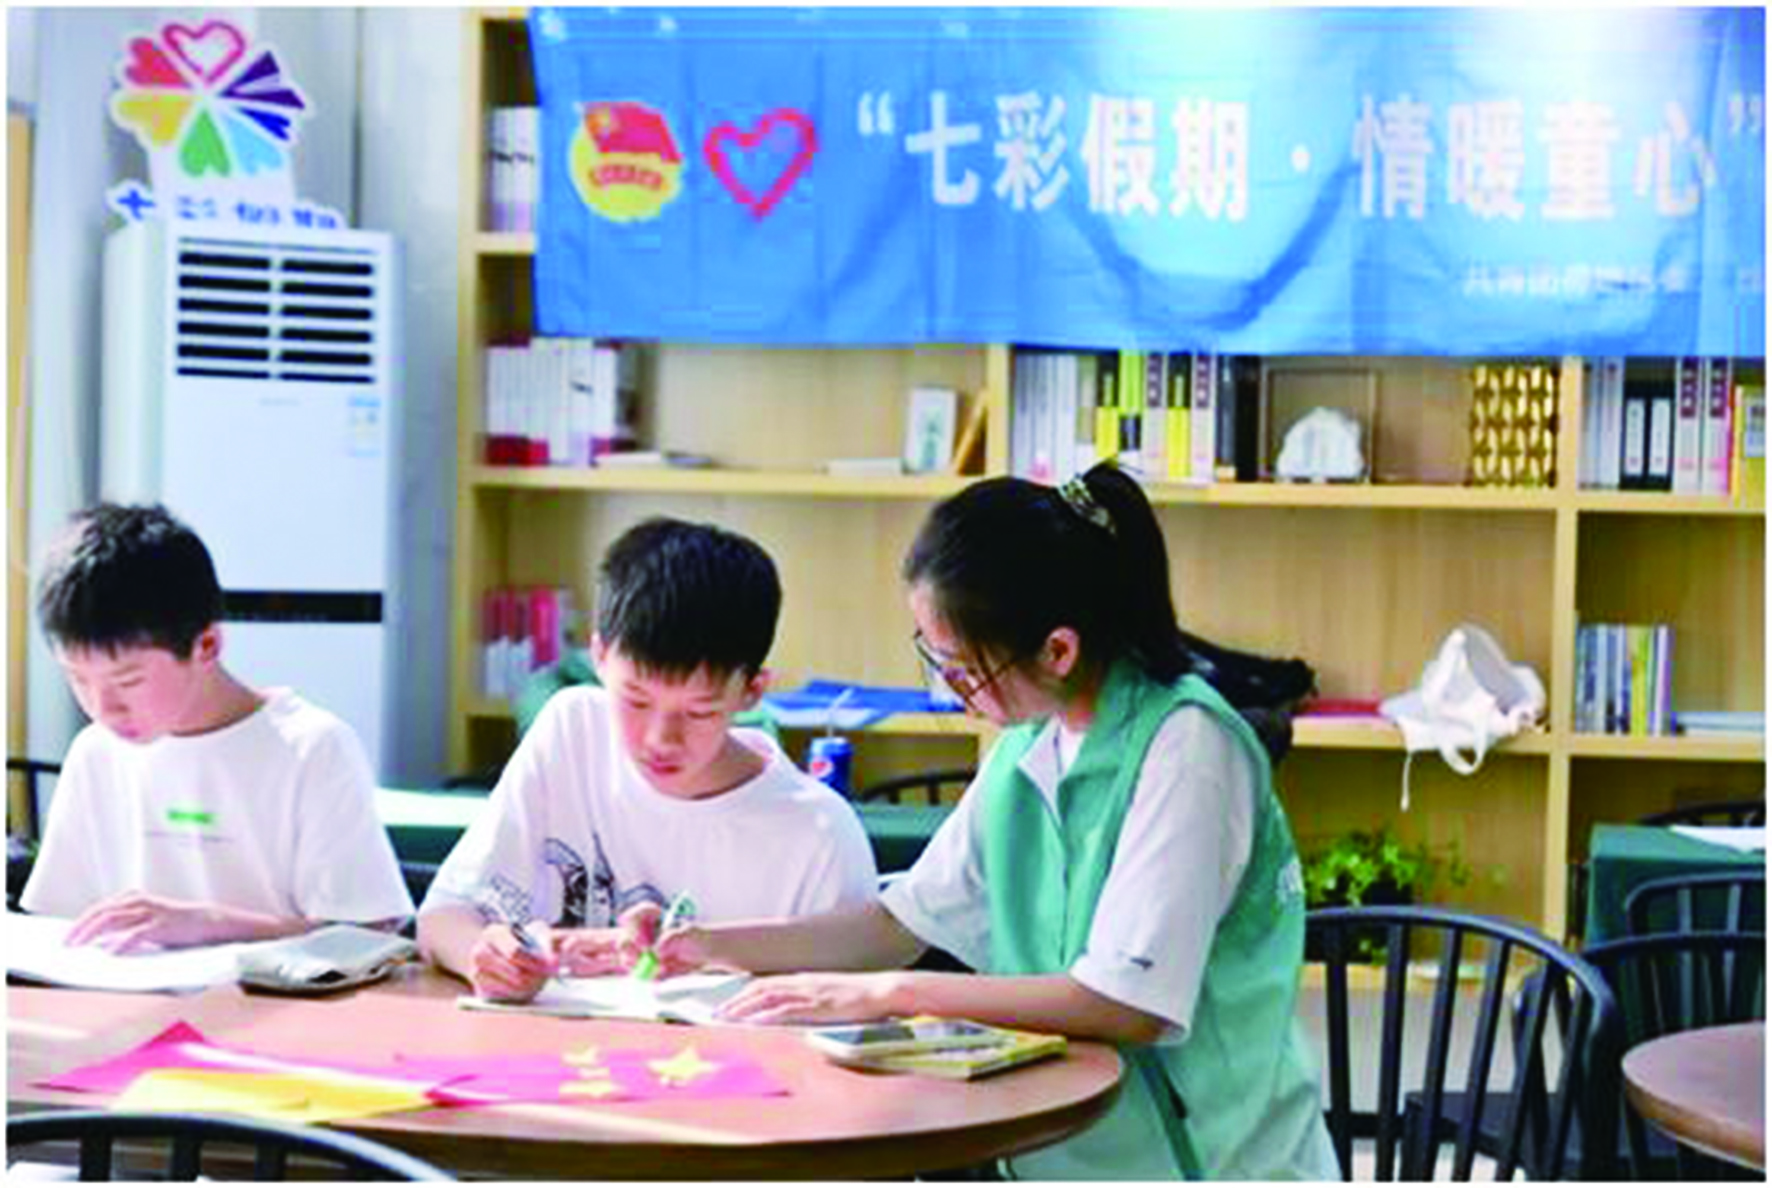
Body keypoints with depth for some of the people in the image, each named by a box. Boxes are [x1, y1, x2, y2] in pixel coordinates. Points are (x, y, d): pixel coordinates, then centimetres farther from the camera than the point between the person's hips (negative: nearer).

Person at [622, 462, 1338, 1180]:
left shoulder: (1186, 746, -15)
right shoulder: (1030, 746, 8)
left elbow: (1129, 1005, -21)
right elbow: (909, 920, 17)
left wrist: (887, 994, -18)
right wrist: (707, 945, 7)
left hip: (1209, 1160, -6)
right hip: (1056, 1147, 7)